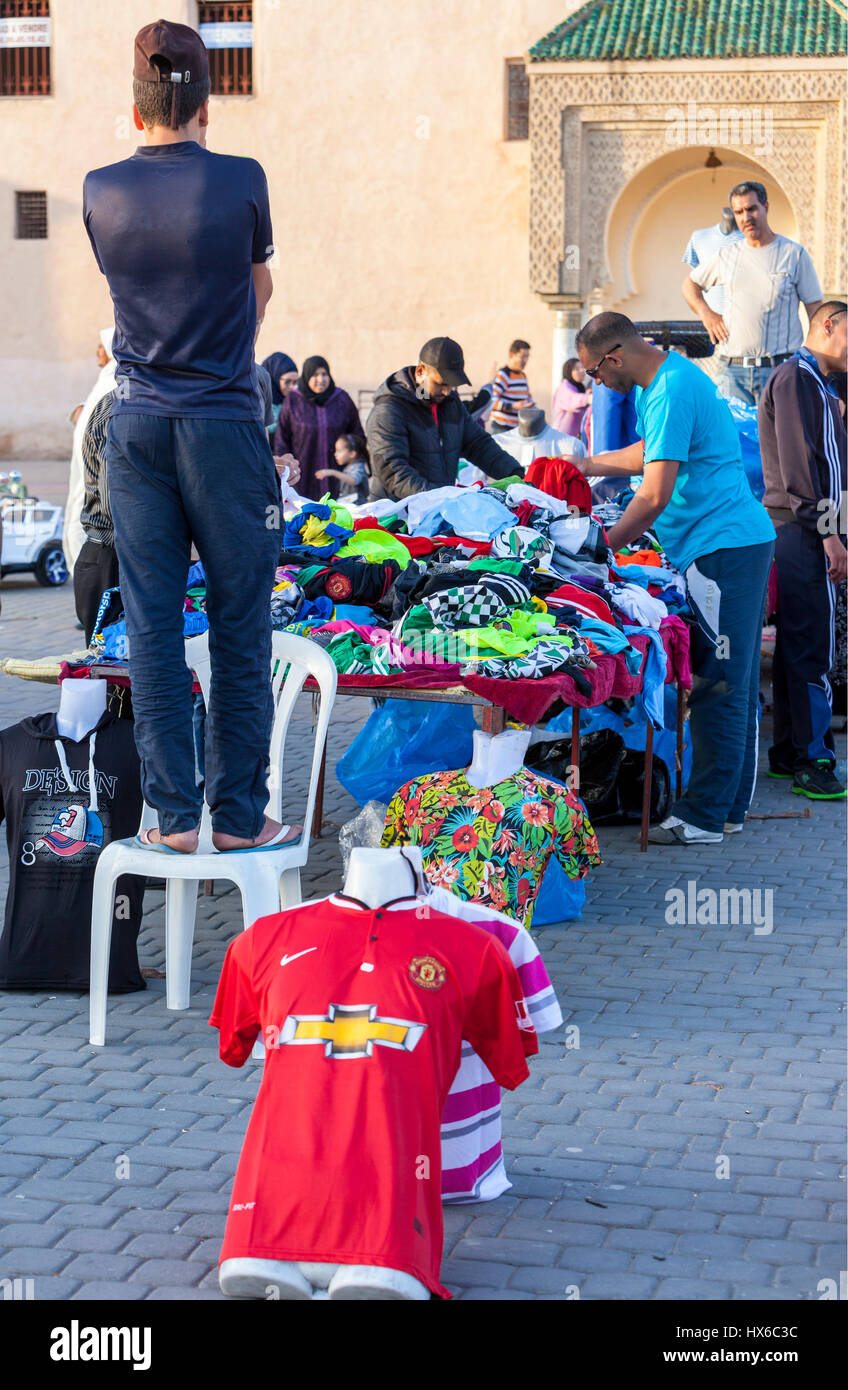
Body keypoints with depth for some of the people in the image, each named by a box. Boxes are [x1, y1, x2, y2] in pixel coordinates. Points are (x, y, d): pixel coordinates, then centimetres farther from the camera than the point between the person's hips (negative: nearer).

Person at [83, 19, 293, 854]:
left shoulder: (100, 192, 4)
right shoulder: (240, 181, -3)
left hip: (136, 424, 3)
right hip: (223, 421, -3)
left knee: (152, 626, 5)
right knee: (239, 627, 4)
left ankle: (173, 816, 8)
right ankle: (239, 815, 7)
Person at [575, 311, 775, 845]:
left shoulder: (671, 392, -17)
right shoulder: (667, 377, 16)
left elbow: (656, 495, -20)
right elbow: (651, 452, 34)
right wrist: (590, 465, 36)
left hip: (724, 549, -11)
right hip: (744, 541, 11)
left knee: (719, 687, -7)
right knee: (736, 684, 13)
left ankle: (704, 816, -3)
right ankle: (732, 804, 19)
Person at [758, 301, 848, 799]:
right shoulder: (796, 377, -10)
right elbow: (799, 464, -18)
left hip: (807, 533, 11)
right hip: (804, 533, -11)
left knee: (799, 644, 13)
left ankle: (789, 753, 19)